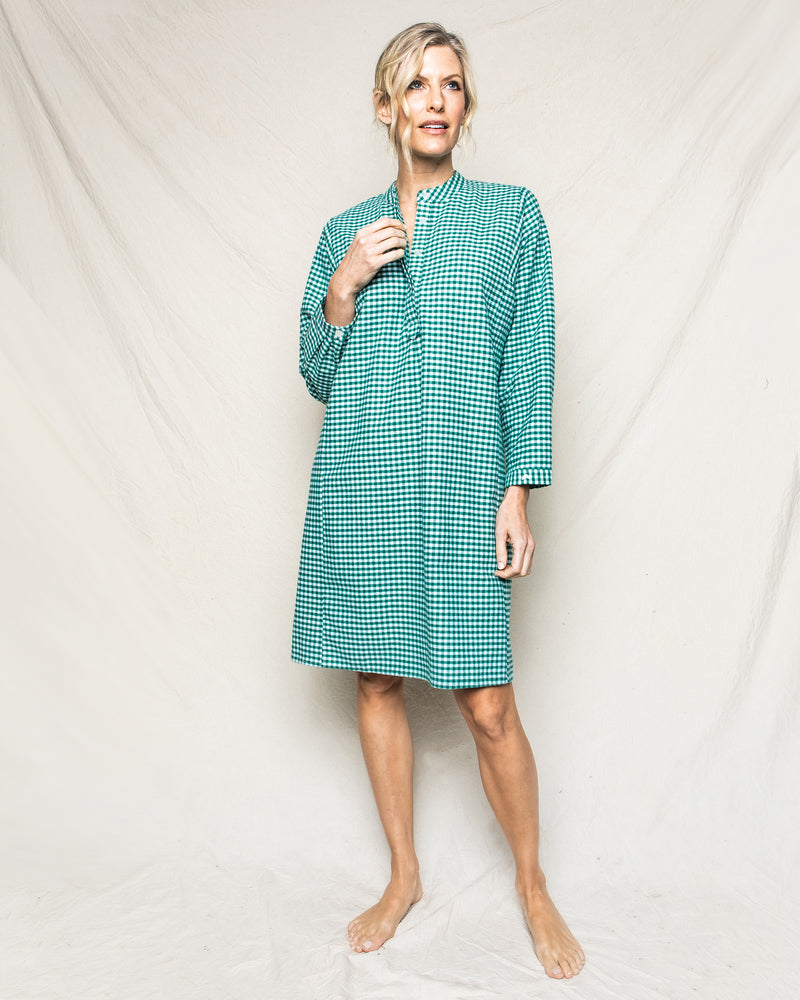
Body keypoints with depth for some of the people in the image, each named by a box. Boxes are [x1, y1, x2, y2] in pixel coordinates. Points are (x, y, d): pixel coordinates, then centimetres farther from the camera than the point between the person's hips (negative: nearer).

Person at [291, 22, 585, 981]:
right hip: (360, 487, 3)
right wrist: (342, 288, -5)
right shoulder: (347, 232, 12)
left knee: (488, 705, -2)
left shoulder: (512, 214, 6)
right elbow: (318, 376, 12)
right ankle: (404, 875, 31)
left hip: (462, 488, -2)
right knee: (375, 682, 10)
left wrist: (519, 492, -6)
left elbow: (529, 361, 2)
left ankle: (532, 885, 24)